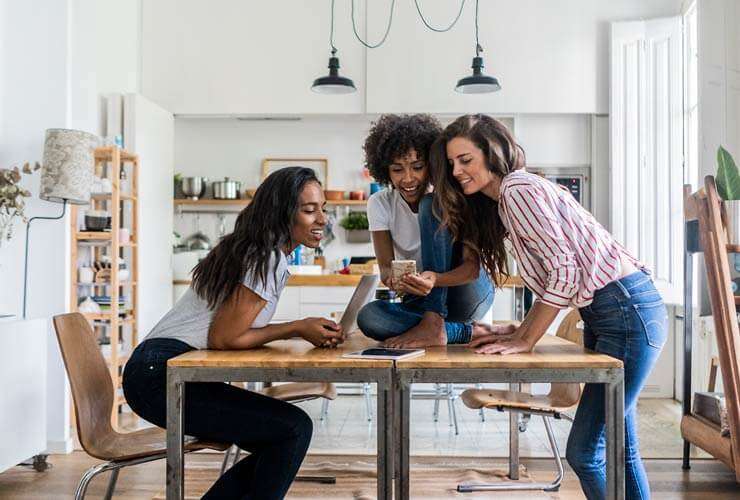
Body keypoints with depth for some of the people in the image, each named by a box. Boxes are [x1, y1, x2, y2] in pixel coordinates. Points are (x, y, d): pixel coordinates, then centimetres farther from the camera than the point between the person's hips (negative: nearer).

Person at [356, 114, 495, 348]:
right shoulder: (380, 203, -4)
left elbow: (473, 265, -21)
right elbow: (385, 266, -13)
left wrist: (436, 279, -43)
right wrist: (393, 279, -39)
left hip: (468, 291, -2)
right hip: (421, 301, 3)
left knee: (431, 205, -23)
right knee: (368, 316, -30)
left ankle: (434, 325, -30)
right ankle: (465, 331, -20)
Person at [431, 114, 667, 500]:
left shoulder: (518, 189, -12)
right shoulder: (502, 202, 17)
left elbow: (565, 270, -18)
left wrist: (525, 343, -13)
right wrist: (517, 335, 8)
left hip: (627, 310, -10)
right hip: (604, 314, 10)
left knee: (584, 451, -6)